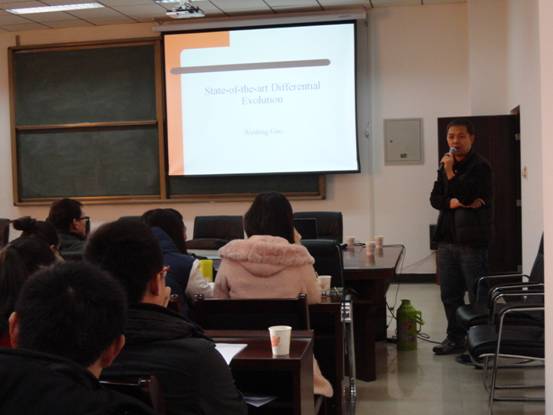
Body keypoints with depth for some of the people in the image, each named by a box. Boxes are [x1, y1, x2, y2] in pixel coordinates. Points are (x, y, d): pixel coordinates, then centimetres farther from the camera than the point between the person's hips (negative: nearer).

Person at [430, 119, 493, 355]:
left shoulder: (480, 166, -7)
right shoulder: (447, 165, 15)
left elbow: (466, 195, -17)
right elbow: (435, 198, 9)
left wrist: (450, 172, -13)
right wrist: (453, 203, -10)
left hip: (472, 240, -7)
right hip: (447, 238, 7)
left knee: (477, 295, -1)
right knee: (449, 294, 12)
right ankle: (455, 338, 22)